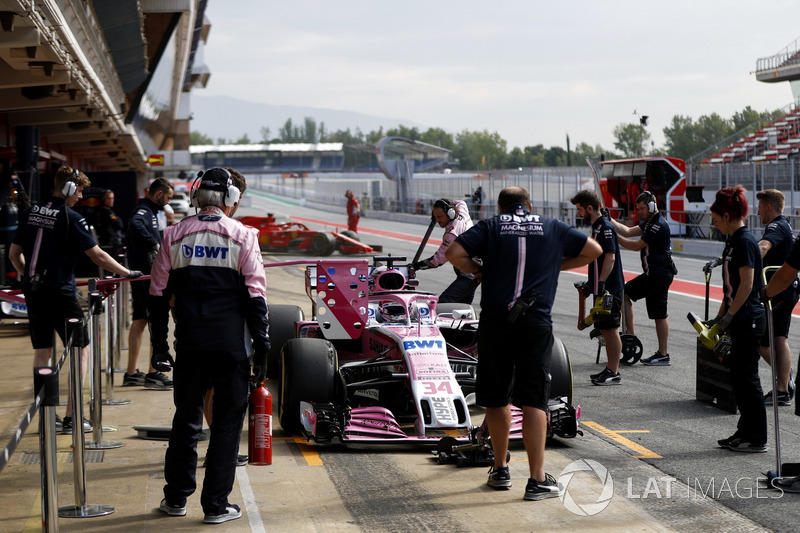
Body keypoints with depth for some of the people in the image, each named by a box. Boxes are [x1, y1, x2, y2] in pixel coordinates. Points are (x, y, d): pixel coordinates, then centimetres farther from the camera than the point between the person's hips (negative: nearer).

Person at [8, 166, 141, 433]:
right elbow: (97, 255, -12)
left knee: (42, 351, 13)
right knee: (81, 350, 4)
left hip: (33, 291, 7)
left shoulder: (30, 213, 7)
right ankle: (71, 418, 0)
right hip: (60, 293, -6)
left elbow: (14, 254, 12)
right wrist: (127, 273, -1)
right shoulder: (70, 218, -12)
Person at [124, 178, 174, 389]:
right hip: (147, 276, -10)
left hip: (141, 276, 10)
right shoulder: (144, 211, -14)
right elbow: (135, 224, -36)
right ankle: (153, 373, -4)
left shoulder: (150, 212, 18)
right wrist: (154, 244, -31)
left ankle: (132, 373, 16)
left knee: (139, 321, 12)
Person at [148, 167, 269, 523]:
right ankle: (216, 505, 8)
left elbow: (158, 294, 6)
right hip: (230, 343, -3)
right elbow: (255, 296, -7)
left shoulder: (174, 236, 5)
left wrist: (159, 346, 13)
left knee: (186, 418, 16)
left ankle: (176, 498, 24)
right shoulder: (242, 236, -4)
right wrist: (261, 347, -1)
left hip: (189, 343, 3)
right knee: (227, 422, 6)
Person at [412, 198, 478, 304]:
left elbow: (438, 259, -20)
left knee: (443, 302, -20)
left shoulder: (452, 233, -22)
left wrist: (417, 266, -16)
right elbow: (460, 203, 31)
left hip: (468, 277, -10)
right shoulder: (463, 213, 4)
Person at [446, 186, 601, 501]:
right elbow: (594, 250, 23)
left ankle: (500, 470, 24)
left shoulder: (490, 227, 10)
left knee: (495, 398, 14)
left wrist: (478, 269, 14)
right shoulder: (552, 228, 15)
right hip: (536, 322, 0)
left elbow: (454, 254, -3)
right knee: (533, 399, -2)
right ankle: (537, 480, -7)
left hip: (495, 320, 0)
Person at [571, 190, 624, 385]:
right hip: (602, 289, 10)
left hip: (609, 289, -10)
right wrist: (592, 282, 26)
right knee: (605, 330, 13)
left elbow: (610, 257, -23)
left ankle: (614, 373, -3)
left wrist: (601, 282, -27)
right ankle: (610, 369, 20)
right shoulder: (597, 227, 16)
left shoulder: (605, 228, -15)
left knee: (611, 329, -6)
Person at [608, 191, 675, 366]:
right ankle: (630, 334, 11)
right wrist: (609, 220, 0)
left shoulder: (659, 225, -18)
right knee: (625, 292, 10)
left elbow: (637, 245, -18)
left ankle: (663, 355, 1)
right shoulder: (649, 222, 15)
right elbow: (629, 231, 9)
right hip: (650, 274, 11)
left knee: (659, 314, -5)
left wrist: (615, 237, -15)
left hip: (660, 275, -11)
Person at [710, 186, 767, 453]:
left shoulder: (745, 241, -16)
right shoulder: (733, 241, 14)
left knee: (747, 378, -4)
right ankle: (745, 431, 22)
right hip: (739, 320, 10)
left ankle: (757, 438, 3)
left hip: (748, 319, -10)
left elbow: (747, 284, -21)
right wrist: (720, 316, 18)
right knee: (738, 376, 14)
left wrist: (729, 315, -17)